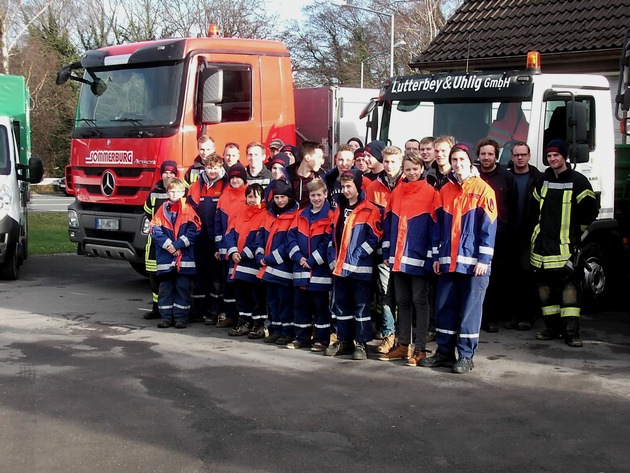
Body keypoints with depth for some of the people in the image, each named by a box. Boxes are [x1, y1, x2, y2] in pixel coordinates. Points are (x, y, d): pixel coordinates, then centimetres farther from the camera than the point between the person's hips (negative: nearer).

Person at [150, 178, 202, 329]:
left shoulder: (188, 210, 1)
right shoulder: (162, 210, 7)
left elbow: (194, 231, -7)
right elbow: (155, 230, 0)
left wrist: (178, 245, -14)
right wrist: (168, 245, -13)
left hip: (185, 257, -2)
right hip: (165, 258, 2)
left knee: (183, 287, 1)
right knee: (165, 287, 7)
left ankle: (181, 317, 8)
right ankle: (166, 317, 14)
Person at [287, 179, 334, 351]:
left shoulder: (330, 216, -6)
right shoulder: (301, 215, 11)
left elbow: (328, 242, -12)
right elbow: (292, 236, 6)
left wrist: (312, 261, -14)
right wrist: (298, 257, -8)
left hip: (321, 270, -6)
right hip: (301, 270, 6)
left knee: (321, 306, 2)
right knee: (300, 304, 11)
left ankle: (322, 339, 10)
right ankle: (301, 337, 21)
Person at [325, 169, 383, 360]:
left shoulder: (369, 210, -6)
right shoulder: (339, 210, 15)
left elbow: (374, 237, -11)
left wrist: (355, 257, -14)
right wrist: (333, 258, 6)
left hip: (360, 268, -7)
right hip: (339, 268, 7)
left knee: (361, 306, -1)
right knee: (341, 305, 12)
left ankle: (361, 343, 4)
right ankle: (344, 341, 21)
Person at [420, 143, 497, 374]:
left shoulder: (483, 190, -4)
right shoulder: (445, 190, 12)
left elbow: (489, 226, -7)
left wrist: (483, 259, -12)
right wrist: (437, 256, 9)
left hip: (473, 262, -5)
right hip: (448, 261, 5)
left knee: (470, 308, 0)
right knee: (444, 307, 8)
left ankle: (466, 355, 7)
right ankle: (444, 352, 18)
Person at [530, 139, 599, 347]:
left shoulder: (577, 181, -4)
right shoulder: (543, 180, 14)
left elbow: (590, 209, -3)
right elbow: (535, 207, 27)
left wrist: (576, 229, 3)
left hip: (566, 245, -6)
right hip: (542, 243, 6)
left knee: (569, 284, -12)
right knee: (545, 284, 6)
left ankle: (571, 331, -11)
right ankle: (553, 327, 15)